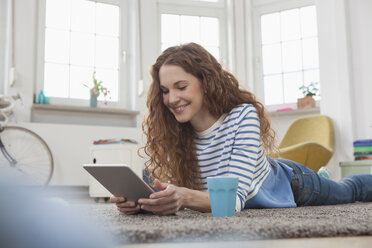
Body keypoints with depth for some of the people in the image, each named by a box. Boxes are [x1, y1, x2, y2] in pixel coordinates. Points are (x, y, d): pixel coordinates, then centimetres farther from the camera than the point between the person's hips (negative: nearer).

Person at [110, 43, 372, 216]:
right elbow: (172, 189, -28)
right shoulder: (172, 132, -25)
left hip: (290, 185, -4)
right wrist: (142, 201, -50)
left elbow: (236, 198, -46)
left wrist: (186, 197, -64)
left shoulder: (244, 116, -41)